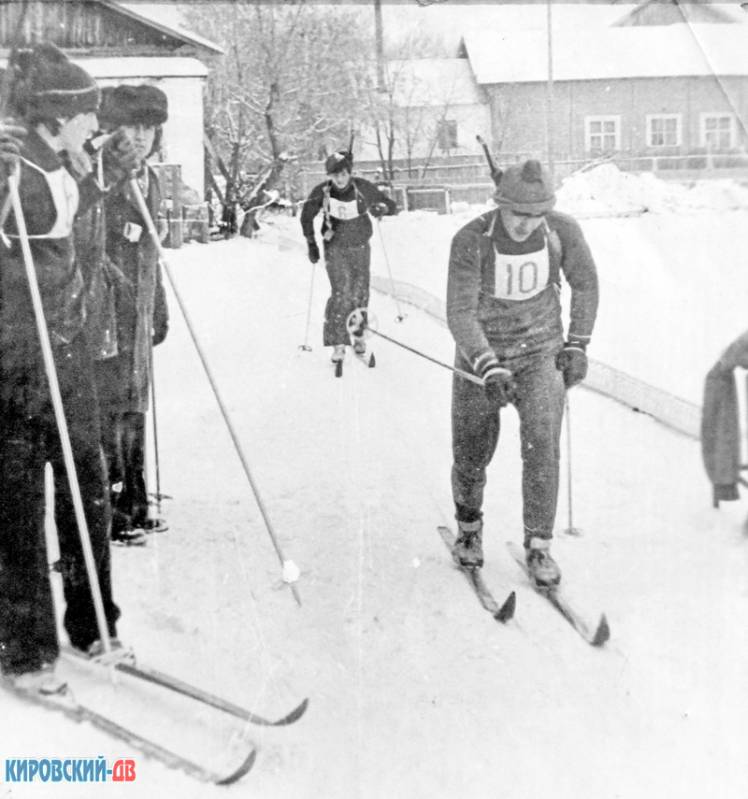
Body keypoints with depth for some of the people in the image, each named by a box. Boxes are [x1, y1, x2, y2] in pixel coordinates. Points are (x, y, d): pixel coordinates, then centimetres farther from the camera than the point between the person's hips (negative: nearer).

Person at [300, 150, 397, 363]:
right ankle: (338, 343, -5)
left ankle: (359, 335, 27)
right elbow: (307, 216, 4)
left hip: (360, 247, 1)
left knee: (360, 293, 6)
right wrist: (311, 243, 2)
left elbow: (392, 207, -4)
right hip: (335, 248, -1)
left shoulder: (363, 188, -12)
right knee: (341, 294, -12)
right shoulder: (322, 192, -13)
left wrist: (382, 208, -26)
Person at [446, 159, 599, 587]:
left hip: (542, 355, 1)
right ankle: (469, 527, 37)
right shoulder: (471, 241, -22)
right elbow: (460, 313, -25)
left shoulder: (563, 231, -15)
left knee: (542, 447, -14)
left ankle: (539, 544, 3)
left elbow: (586, 284, 3)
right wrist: (489, 368, -37)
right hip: (480, 358, -1)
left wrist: (578, 345, 1)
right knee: (472, 454, 8)